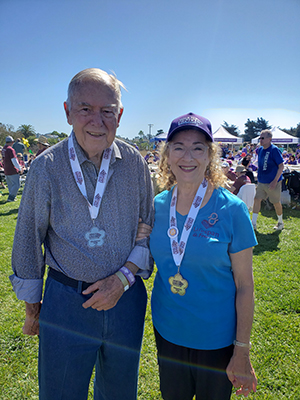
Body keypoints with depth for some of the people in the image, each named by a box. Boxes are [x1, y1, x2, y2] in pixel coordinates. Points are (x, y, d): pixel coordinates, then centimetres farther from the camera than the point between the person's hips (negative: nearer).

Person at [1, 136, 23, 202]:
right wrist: (20, 169, -12)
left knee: (10, 185, 17)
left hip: (6, 171, 9)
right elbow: (14, 161, -20)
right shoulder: (10, 149, -17)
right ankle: (10, 198, -5)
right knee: (16, 185, -1)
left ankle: (12, 197, 24)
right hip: (13, 171, -9)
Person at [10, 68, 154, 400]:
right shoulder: (46, 166, -12)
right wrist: (31, 305, 5)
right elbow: (27, 239, -2)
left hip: (126, 296, 3)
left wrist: (124, 277, -11)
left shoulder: (135, 163, -6)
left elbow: (150, 229, 2)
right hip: (66, 303, -2)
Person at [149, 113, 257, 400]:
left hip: (216, 340, -3)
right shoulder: (157, 205, -6)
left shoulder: (231, 209, -16)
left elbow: (244, 286, -12)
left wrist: (242, 352, -10)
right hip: (167, 331, 3)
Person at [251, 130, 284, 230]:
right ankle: (253, 223, 8)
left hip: (272, 182, -6)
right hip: (261, 181, 6)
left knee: (276, 203, 7)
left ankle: (280, 223, 28)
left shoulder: (274, 150, -16)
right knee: (257, 199, 2)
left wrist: (275, 181, -22)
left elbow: (281, 166, -16)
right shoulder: (260, 149, 5)